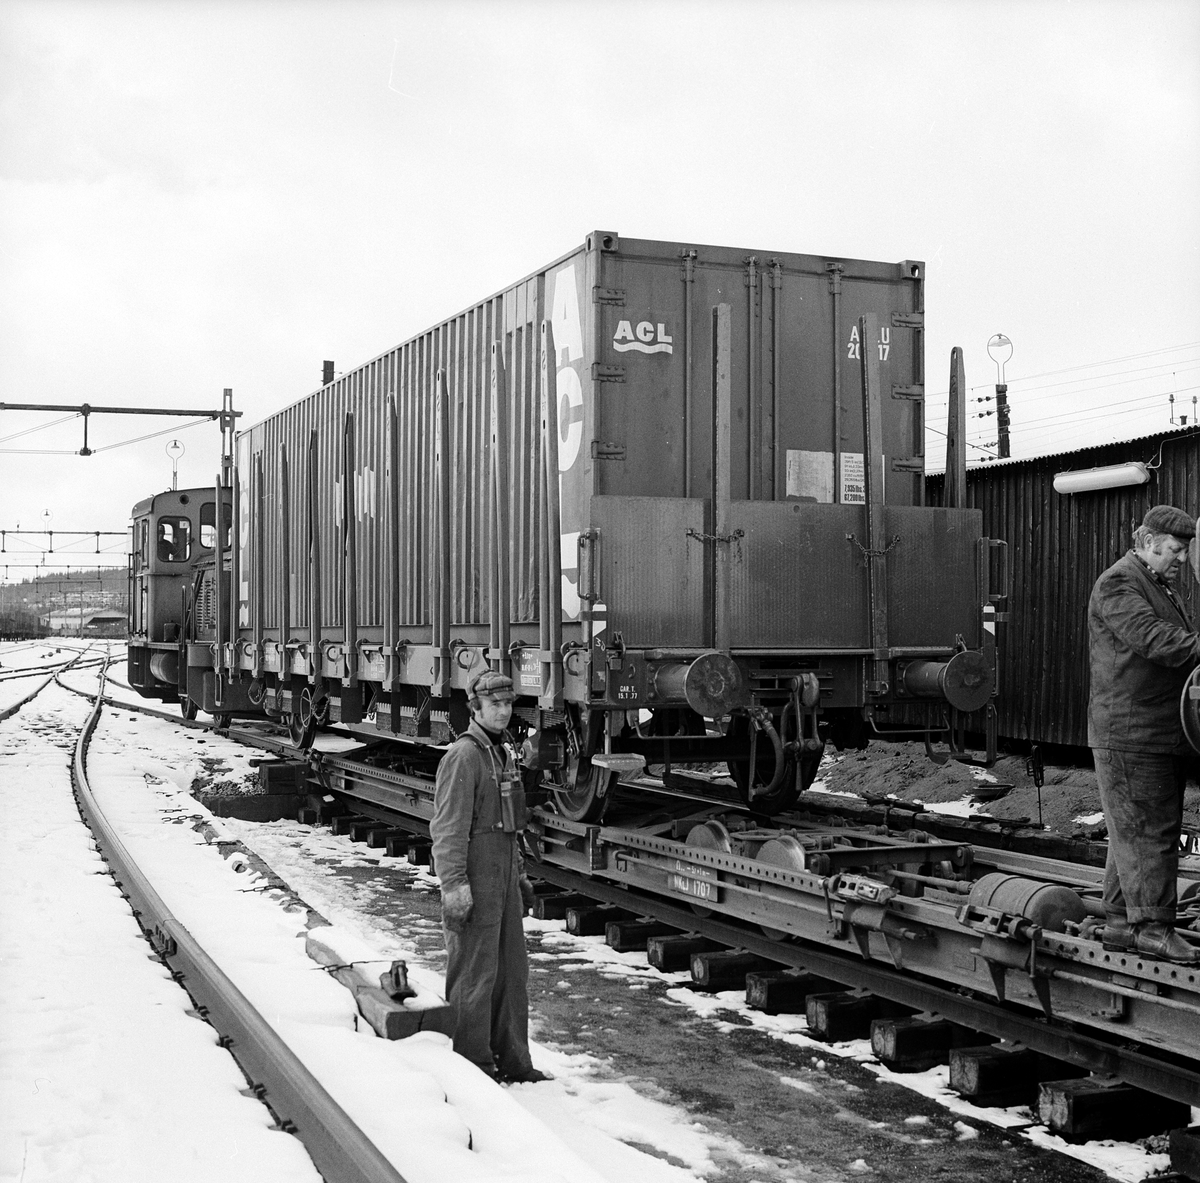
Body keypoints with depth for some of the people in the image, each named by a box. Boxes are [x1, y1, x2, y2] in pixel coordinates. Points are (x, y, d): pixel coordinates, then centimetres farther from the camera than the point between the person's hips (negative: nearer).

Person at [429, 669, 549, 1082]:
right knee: (474, 974, -2)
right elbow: (448, 827, -18)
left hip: (503, 877, 9)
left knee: (512, 970, 14)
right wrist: (453, 884, -23)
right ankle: (470, 1064, 7)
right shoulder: (463, 756, -13)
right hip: (475, 880, -9)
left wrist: (519, 874, 23)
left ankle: (511, 1059, 24)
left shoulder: (503, 755, 16)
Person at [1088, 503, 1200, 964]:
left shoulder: (1163, 589, 24)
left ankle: (1121, 922, 17)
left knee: (1134, 832, 12)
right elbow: (1154, 640, -23)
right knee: (1147, 830, -8)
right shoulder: (1117, 584, -9)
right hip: (1129, 732, -10)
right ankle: (1152, 926, -5)